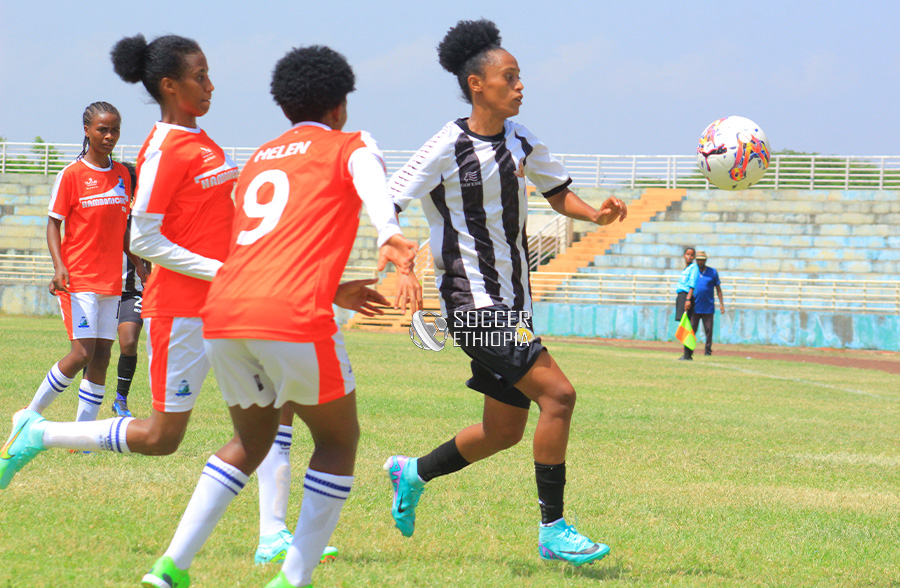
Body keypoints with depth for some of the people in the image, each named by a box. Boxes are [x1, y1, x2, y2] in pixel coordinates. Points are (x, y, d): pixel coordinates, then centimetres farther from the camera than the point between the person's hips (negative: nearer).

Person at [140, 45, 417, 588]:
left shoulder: (259, 160, 29)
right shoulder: (350, 147, 11)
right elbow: (373, 184, -15)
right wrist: (391, 235, -35)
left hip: (224, 317, 6)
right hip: (293, 318, -6)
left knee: (252, 442, 24)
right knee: (339, 440, 14)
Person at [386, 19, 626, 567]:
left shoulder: (522, 142, 8)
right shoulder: (447, 149, -12)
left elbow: (558, 192, 20)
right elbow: (386, 207, -12)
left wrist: (595, 214, -2)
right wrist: (405, 268, -28)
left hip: (514, 305, 8)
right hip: (473, 304, -8)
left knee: (506, 430, 13)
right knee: (557, 393, -19)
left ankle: (413, 473, 38)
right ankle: (553, 530, -12)